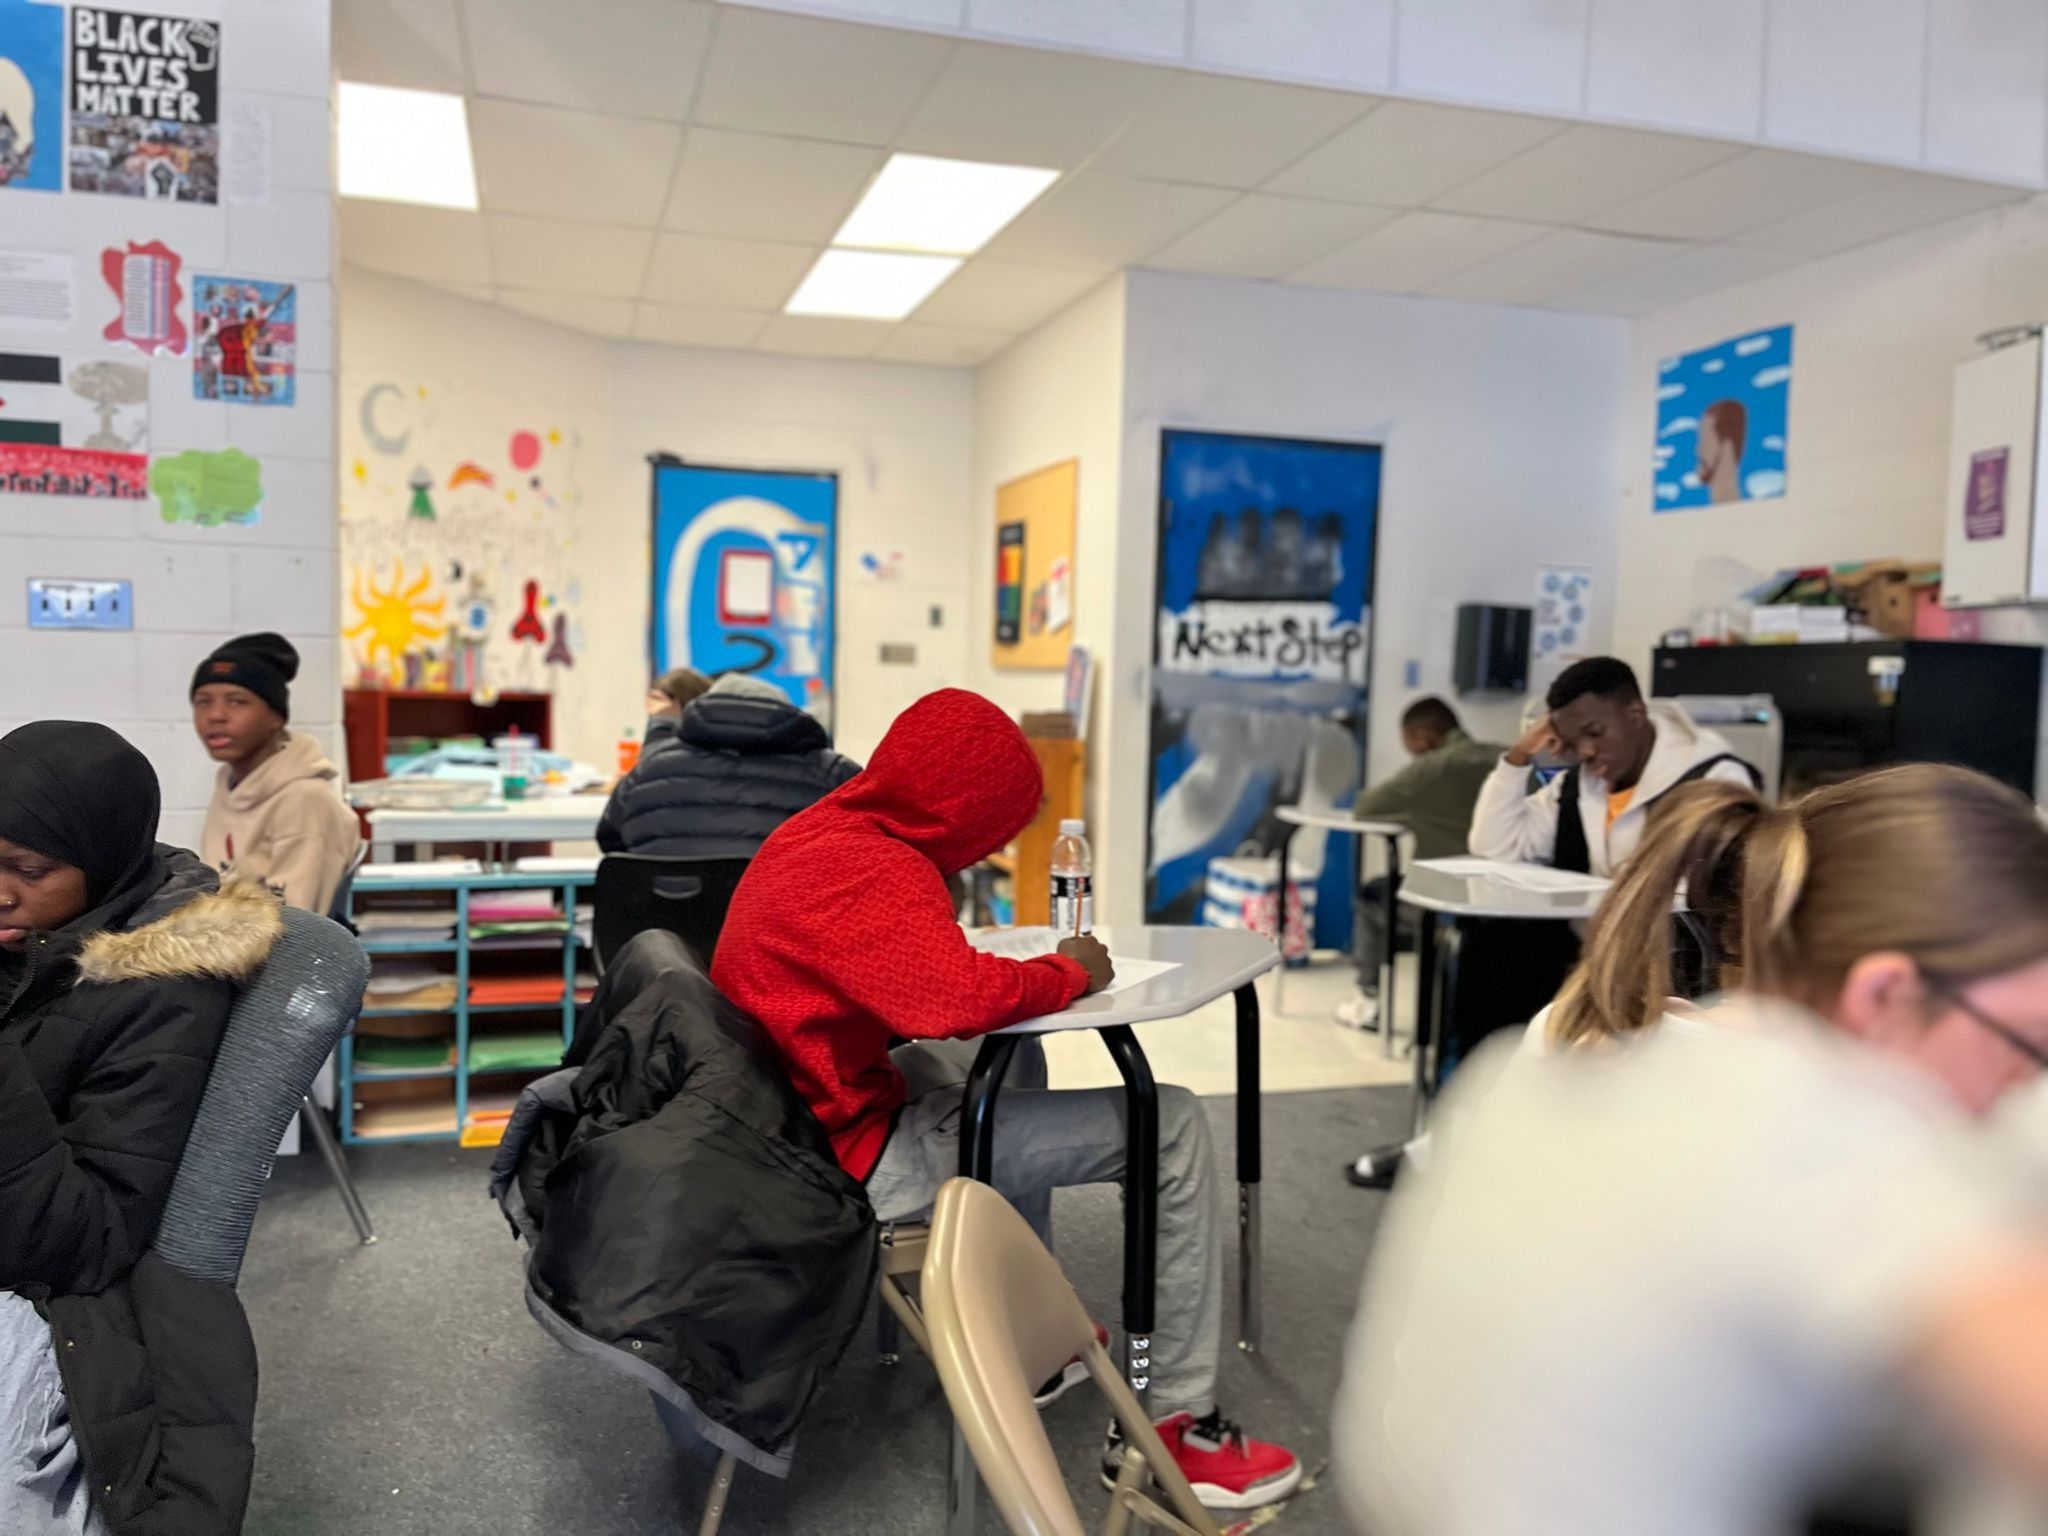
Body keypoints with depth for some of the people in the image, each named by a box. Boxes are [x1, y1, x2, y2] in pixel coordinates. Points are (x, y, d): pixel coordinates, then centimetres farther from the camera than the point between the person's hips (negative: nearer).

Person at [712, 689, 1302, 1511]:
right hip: (857, 1159, -10)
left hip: (808, 1119, 10)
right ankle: (1174, 1425, 6)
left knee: (1013, 1060, 31)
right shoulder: (873, 872, -23)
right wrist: (1069, 971, -17)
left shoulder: (818, 830, 5)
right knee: (1171, 1126, -6)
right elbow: (959, 999, -37)